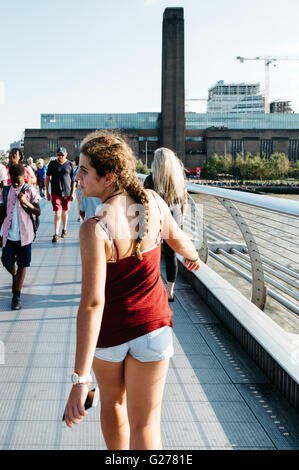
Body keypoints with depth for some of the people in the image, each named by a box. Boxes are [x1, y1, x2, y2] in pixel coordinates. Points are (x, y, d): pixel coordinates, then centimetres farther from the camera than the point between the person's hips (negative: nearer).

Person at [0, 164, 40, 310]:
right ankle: (15, 276, 40)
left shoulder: (30, 191, -2)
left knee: (22, 265, 2)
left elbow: (38, 212, -3)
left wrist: (26, 202, -20)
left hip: (24, 234, -2)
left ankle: (17, 295, 11)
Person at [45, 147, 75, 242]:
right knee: (57, 212, -9)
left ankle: (64, 229, 33)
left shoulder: (70, 164, 2)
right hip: (55, 192, -1)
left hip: (67, 192, 1)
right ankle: (56, 234, -10)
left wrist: (73, 193, 0)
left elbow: (73, 180, 5)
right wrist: (47, 192, 4)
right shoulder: (52, 164, 2)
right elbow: (47, 178, 7)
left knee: (65, 212, 13)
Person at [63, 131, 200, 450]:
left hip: (109, 332, -3)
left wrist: (80, 380, -29)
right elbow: (177, 238, 10)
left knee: (112, 401, 26)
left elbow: (92, 303, -30)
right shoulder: (154, 202, -11)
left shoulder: (95, 229, -27)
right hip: (153, 326, 3)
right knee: (145, 423, 9)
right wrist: (192, 255, 35)